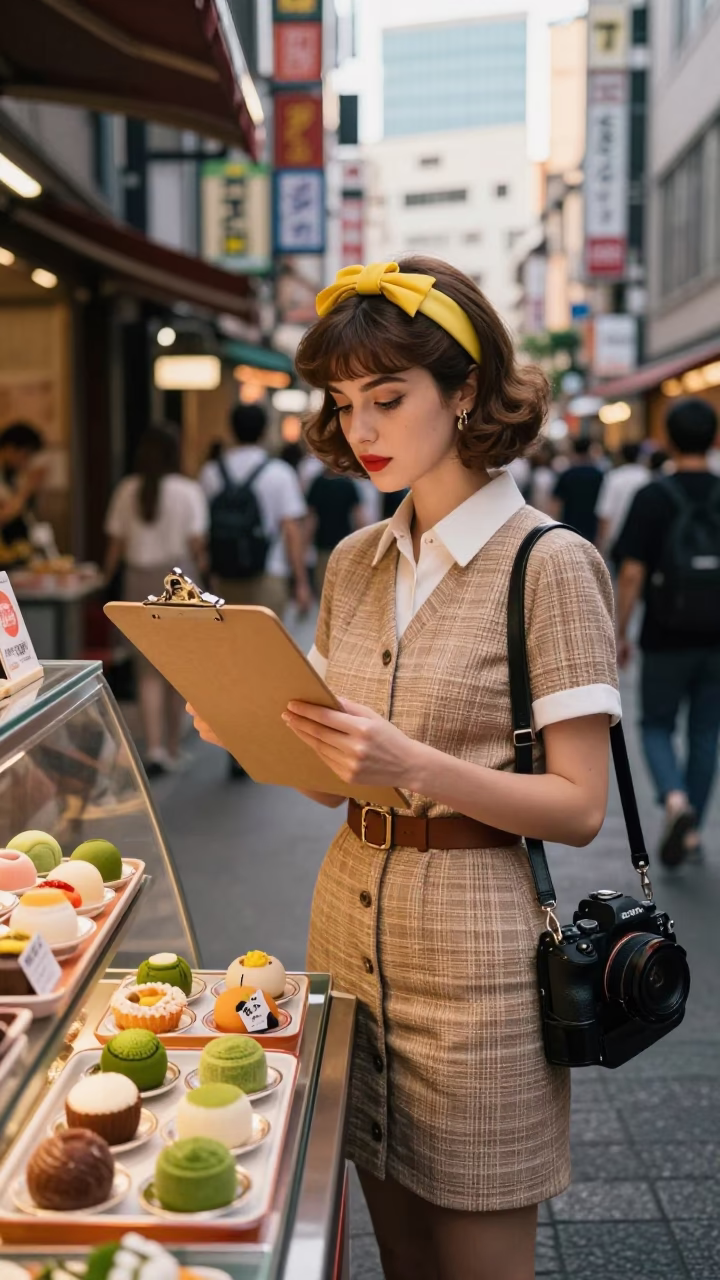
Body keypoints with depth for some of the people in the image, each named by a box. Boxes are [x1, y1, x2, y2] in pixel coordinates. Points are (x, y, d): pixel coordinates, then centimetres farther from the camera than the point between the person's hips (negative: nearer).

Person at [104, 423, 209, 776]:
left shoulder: (127, 490, 1)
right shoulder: (188, 490, -6)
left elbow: (116, 544, 2)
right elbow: (195, 544, -8)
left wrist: (107, 577, 15)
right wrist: (202, 567, 10)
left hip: (139, 579, 2)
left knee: (148, 670, 9)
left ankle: (154, 747, -3)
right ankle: (172, 748, 17)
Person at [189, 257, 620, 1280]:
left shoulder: (550, 564, -11)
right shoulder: (354, 564, 8)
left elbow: (578, 807, -13)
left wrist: (414, 765, -26)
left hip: (476, 945, -5)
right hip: (351, 917, 6)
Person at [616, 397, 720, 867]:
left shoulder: (652, 497, -10)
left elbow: (632, 573, -11)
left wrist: (620, 633, -1)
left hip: (666, 640, -3)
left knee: (657, 727, 12)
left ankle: (676, 799, -14)